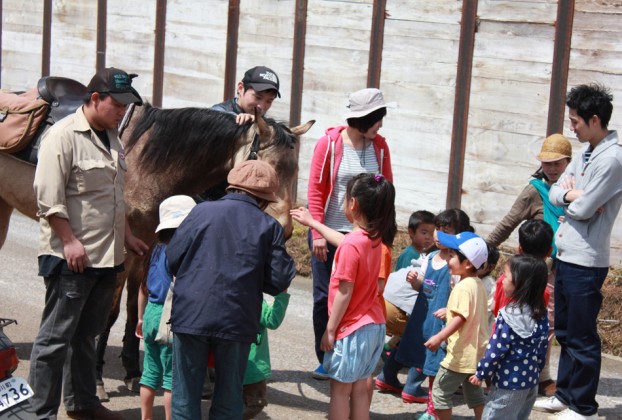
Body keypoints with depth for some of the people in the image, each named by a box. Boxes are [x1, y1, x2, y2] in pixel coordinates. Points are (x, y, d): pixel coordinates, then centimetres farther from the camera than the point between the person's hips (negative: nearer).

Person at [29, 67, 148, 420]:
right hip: (71, 258, -8)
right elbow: (48, 196, -17)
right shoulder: (64, 135, -12)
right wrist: (69, 241, -19)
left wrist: (127, 235, 20)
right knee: (56, 337, -2)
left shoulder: (112, 138, 15)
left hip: (107, 257, 8)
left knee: (86, 334, 17)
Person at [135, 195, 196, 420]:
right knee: (172, 376, -1)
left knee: (150, 372, 15)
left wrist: (141, 317, 25)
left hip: (151, 313, 8)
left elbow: (144, 286, 16)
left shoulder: (157, 249, 10)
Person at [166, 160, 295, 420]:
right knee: (229, 399, 12)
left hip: (190, 317, 0)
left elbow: (172, 259, 2)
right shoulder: (269, 226, 0)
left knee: (185, 394, 10)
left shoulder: (202, 211, 1)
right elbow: (278, 282, -3)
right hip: (237, 322, 0)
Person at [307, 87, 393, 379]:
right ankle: (325, 360, 16)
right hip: (330, 233, -2)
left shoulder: (379, 145, 3)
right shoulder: (329, 144, -5)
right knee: (325, 296, 4)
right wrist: (317, 233, -9)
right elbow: (315, 191, -4)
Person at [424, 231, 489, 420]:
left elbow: (460, 317, -29)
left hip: (461, 354, -10)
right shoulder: (478, 284, 10)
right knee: (474, 393, 17)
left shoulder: (463, 287, -20)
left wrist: (440, 337, -36)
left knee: (440, 391, 1)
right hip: (477, 351, 10)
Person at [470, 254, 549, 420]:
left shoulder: (509, 316, -21)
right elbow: (542, 347, 10)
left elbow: (496, 350, -17)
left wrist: (481, 373, -6)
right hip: (531, 379, 8)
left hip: (508, 382, -8)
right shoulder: (541, 314, 1)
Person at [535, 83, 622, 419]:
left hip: (586, 262, -9)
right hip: (566, 256, 9)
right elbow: (555, 192, 10)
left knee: (582, 339, 1)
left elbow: (583, 209, -21)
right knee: (565, 333, 19)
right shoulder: (586, 153, 10)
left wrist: (569, 195, 0)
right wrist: (573, 194, -11)